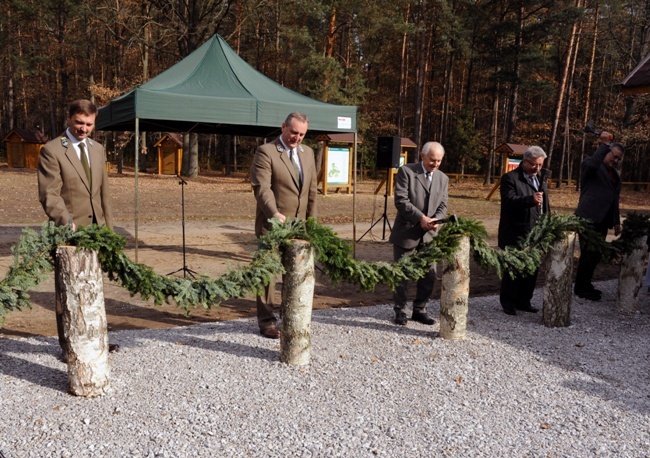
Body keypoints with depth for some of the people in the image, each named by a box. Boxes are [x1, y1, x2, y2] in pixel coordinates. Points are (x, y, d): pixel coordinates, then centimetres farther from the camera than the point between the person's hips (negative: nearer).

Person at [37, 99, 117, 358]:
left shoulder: (97, 149, 13)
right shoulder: (51, 150, -7)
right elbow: (49, 194, -15)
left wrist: (108, 227, 12)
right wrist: (67, 222, -29)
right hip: (69, 232, -5)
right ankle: (68, 345, 17)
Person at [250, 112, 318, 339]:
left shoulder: (307, 152, 13)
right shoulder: (266, 151, -8)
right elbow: (262, 187, -18)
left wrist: (311, 219, 10)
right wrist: (274, 213, -31)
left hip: (298, 225, 6)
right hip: (272, 223, -5)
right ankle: (266, 322, 15)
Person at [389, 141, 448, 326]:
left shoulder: (443, 178, 10)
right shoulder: (406, 171, -6)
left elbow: (442, 205, 9)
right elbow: (401, 200, -14)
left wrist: (436, 220, -13)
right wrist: (420, 217, -21)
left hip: (429, 234, 5)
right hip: (406, 232, -4)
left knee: (429, 274, 6)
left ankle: (420, 310, 21)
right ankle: (400, 310, 18)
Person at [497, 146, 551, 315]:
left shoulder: (541, 178, 16)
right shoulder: (510, 178, -8)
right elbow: (510, 200, -22)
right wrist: (531, 199, -36)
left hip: (536, 233, 7)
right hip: (515, 233, -7)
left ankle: (524, 301, 22)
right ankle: (508, 302, 13)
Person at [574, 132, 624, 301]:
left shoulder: (615, 174, 21)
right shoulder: (590, 165, -3)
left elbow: (614, 199, 24)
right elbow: (591, 164, -30)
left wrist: (616, 221, 22)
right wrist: (604, 144, -24)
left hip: (602, 220, 8)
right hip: (589, 217, -8)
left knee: (596, 254, 10)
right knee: (589, 253, -6)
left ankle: (585, 285, 21)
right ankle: (581, 289, 4)